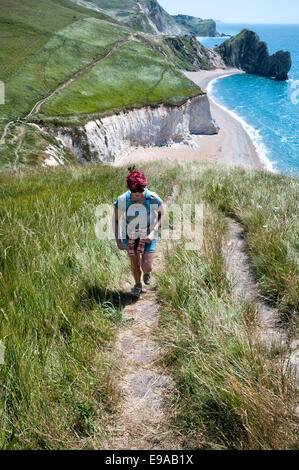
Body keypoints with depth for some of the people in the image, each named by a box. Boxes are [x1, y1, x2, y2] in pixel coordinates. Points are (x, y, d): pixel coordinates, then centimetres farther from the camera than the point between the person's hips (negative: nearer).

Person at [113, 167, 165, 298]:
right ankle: (138, 285, 45)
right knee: (135, 265, 13)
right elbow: (115, 220, -9)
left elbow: (162, 214, -7)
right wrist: (118, 241, -13)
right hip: (130, 235, 1)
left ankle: (147, 272, 37)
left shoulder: (153, 198, -26)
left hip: (148, 235, -1)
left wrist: (153, 232, -18)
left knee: (146, 267, -4)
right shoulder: (122, 200, -25)